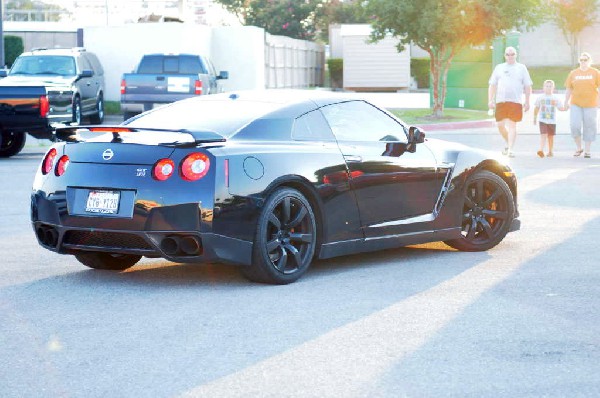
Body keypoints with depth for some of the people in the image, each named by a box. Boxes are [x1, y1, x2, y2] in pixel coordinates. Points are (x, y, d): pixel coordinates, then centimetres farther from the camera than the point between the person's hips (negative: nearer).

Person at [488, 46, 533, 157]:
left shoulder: (521, 68, 9)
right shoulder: (499, 68, 13)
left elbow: (528, 86, 8)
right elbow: (492, 85, 14)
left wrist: (527, 102, 2)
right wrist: (490, 100, 5)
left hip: (515, 101, -2)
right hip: (500, 101, 2)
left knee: (512, 125, -8)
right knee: (500, 125, 3)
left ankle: (510, 149, -6)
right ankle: (508, 143, 26)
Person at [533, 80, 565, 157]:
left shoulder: (555, 98, 6)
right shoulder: (540, 98, 7)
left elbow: (560, 108, 6)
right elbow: (536, 108, 15)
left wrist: (565, 108, -14)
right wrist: (535, 118, 16)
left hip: (552, 121, 1)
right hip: (542, 120, -1)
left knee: (550, 136, 8)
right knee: (543, 135, -15)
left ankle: (550, 151, 19)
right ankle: (541, 150, -24)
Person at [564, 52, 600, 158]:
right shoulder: (573, 73, 8)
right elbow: (568, 89, 10)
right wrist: (566, 102, 5)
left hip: (590, 105, -1)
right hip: (576, 104, 1)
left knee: (589, 127, 2)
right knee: (575, 125, -11)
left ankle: (588, 150, 12)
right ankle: (578, 148, 7)